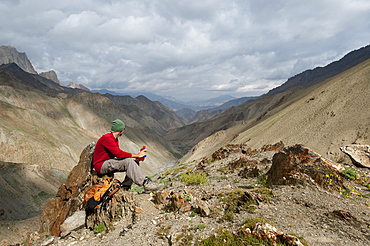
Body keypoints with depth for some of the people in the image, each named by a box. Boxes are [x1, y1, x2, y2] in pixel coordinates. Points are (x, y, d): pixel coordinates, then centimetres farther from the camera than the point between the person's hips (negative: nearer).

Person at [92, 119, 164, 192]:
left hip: (108, 163, 10)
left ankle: (125, 187, -11)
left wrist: (134, 158, -6)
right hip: (101, 165, -10)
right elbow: (119, 153, -27)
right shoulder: (107, 138, -18)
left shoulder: (114, 139, 13)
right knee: (128, 161, -27)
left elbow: (119, 153, 9)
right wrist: (136, 155, -21)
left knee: (135, 162, -3)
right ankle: (146, 183, -31)